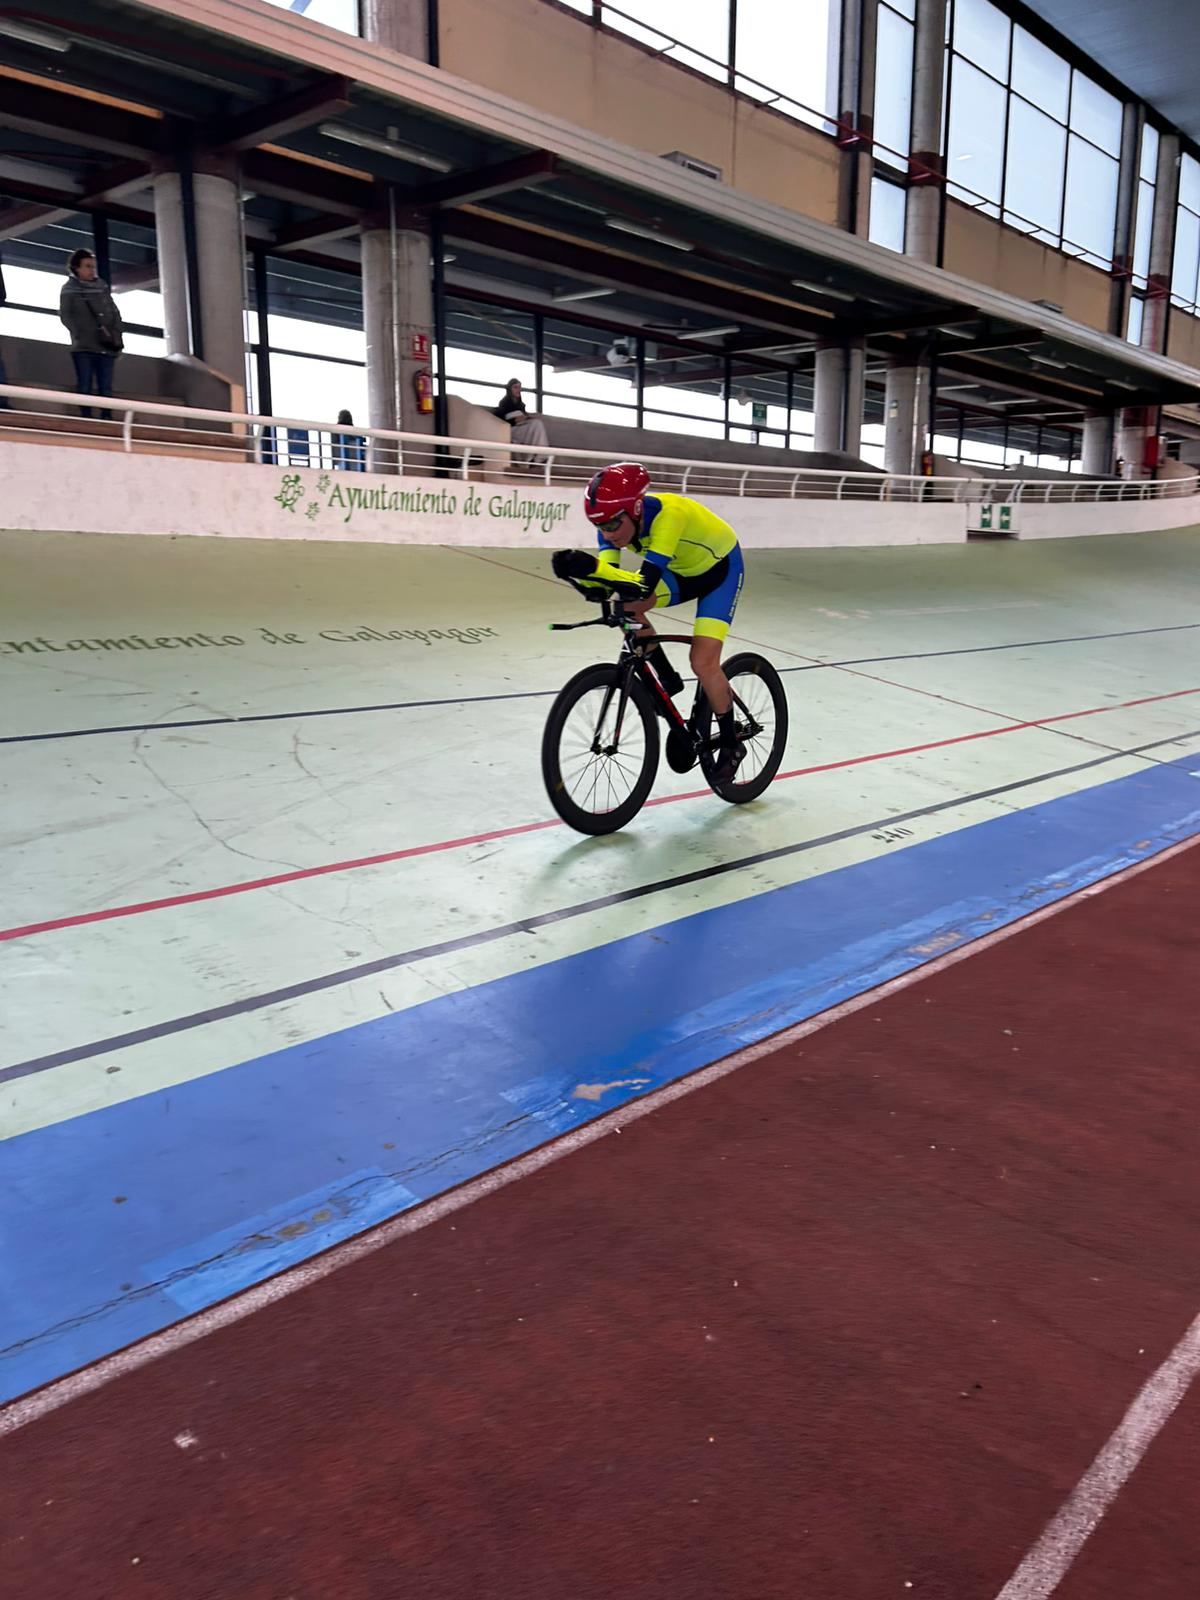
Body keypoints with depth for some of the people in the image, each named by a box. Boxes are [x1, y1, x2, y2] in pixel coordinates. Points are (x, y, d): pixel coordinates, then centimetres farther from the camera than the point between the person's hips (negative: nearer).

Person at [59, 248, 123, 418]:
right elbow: (65, 315, 1)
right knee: (85, 385, -7)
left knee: (106, 388, -1)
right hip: (83, 346, -3)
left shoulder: (102, 287, 16)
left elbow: (115, 312, 15)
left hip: (106, 346, 3)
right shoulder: (69, 289, 6)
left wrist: (116, 333, 0)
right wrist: (79, 334, -12)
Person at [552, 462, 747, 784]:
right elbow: (605, 585, -27)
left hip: (720, 568, -7)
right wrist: (581, 571, -48)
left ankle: (731, 745, 4)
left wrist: (594, 566, -61)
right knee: (625, 604, -17)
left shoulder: (668, 513, -39)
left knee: (703, 663, -17)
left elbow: (646, 584, -49)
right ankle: (667, 679, 5)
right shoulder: (615, 519, -20)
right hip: (681, 571, 7)